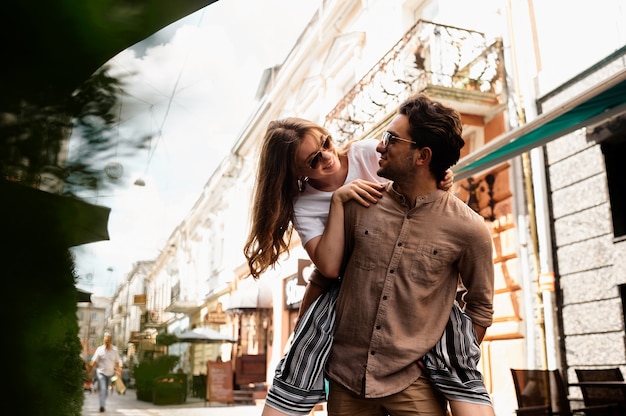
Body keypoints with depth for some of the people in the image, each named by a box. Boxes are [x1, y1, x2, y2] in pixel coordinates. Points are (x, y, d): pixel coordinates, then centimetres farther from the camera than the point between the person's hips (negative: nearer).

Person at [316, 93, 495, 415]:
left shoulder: (467, 228, -9)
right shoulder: (360, 204, -1)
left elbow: (480, 307, 3)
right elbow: (328, 267, -6)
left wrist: (457, 367, 5)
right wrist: (337, 200, -5)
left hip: (413, 380, -2)